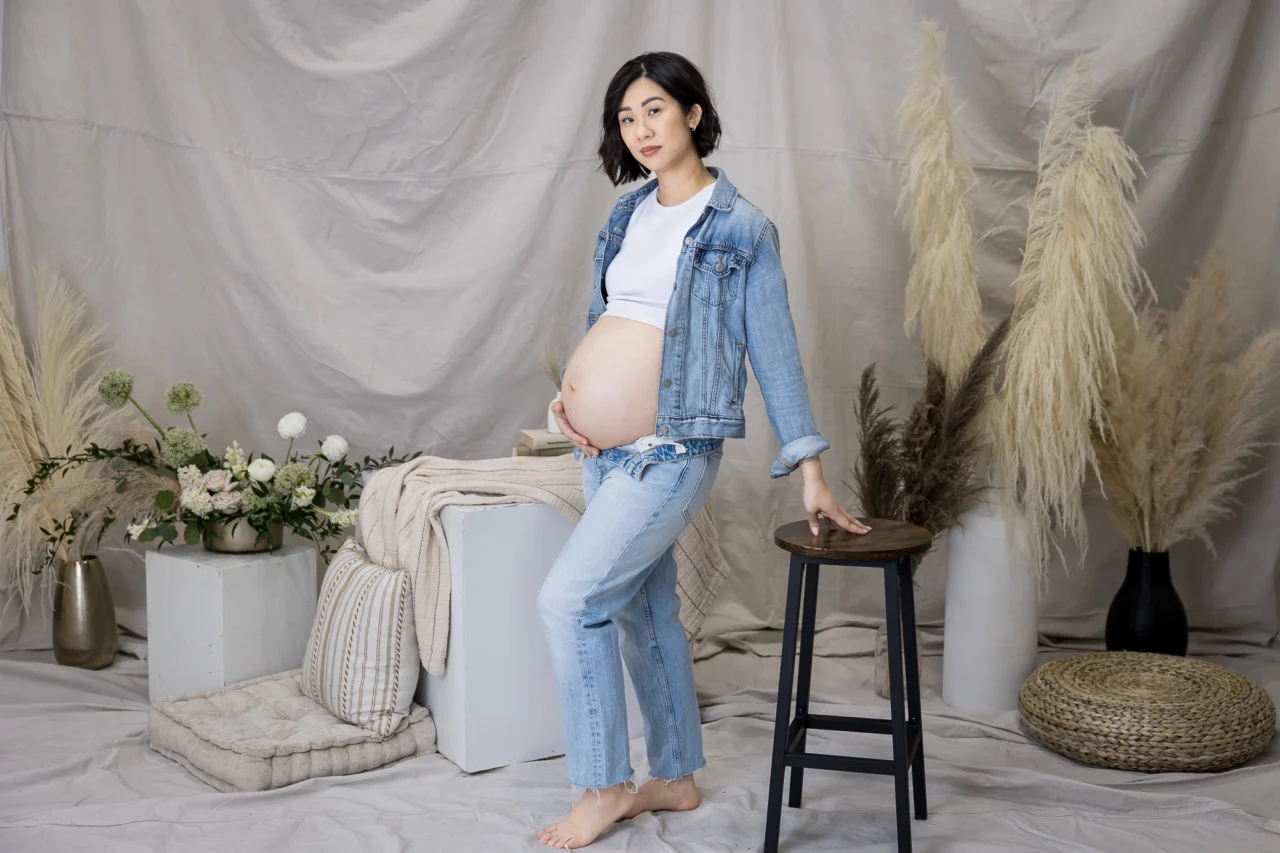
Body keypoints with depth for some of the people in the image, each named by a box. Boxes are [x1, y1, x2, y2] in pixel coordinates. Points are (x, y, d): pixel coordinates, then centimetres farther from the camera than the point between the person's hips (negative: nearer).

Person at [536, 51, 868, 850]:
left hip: (669, 453, -7)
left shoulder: (742, 227, -9)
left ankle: (607, 786, 3)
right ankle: (676, 777, 29)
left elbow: (775, 352, -7)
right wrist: (570, 390, 1)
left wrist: (812, 472, -8)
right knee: (642, 611, 14)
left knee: (570, 599, -13)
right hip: (603, 449, 7)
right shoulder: (628, 214, 10)